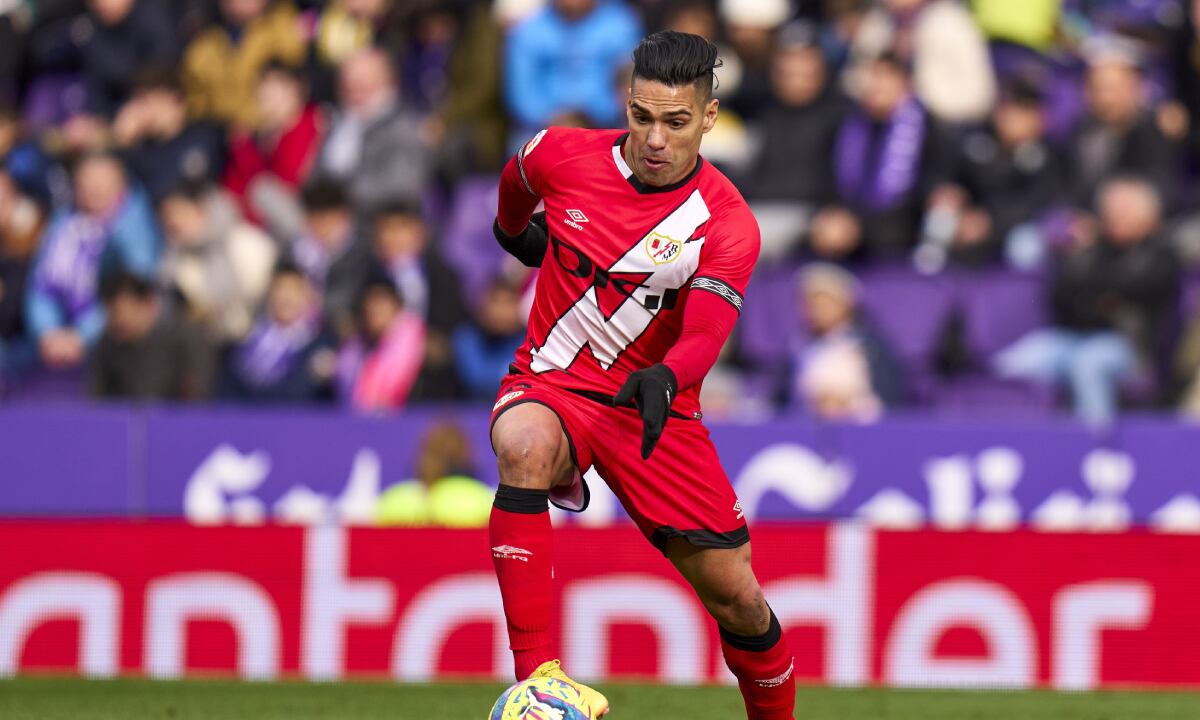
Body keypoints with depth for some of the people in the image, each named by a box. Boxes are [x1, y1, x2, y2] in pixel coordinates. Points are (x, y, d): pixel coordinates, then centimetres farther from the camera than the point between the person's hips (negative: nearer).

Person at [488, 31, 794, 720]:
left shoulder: (727, 224, -15)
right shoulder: (565, 156, -9)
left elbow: (705, 334, -26)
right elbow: (517, 179, 16)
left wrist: (665, 378, -47)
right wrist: (514, 231, 35)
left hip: (652, 405, 0)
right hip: (552, 383, 0)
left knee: (735, 595, -1)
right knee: (526, 448, -37)